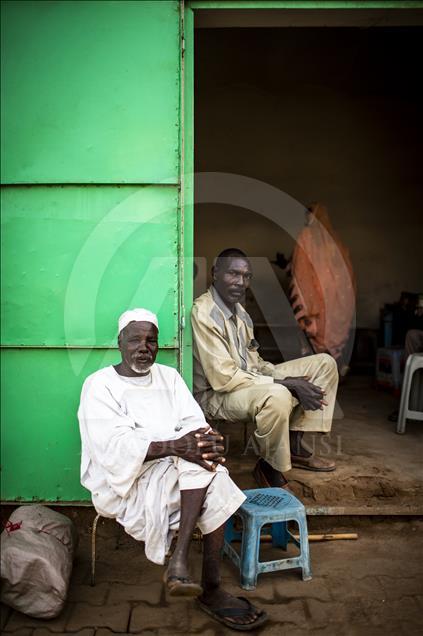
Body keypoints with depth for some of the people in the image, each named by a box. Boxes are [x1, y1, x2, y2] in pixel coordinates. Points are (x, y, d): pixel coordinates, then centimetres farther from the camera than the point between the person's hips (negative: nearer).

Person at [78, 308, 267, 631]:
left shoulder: (169, 376, 11)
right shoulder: (99, 384, -7)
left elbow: (194, 422, 0)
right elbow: (114, 446, -20)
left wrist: (206, 439, -26)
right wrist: (174, 447, -34)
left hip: (176, 475, 5)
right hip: (123, 482, -5)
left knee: (217, 484, -25)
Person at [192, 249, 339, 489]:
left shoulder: (239, 310, 9)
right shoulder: (203, 313, -20)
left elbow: (254, 362, 12)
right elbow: (224, 378, -25)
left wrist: (291, 382, -7)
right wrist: (286, 384, -22)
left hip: (248, 380, 9)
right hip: (215, 395, -9)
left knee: (324, 363, 3)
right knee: (277, 396, -40)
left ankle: (294, 445, 5)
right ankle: (269, 467, -11)